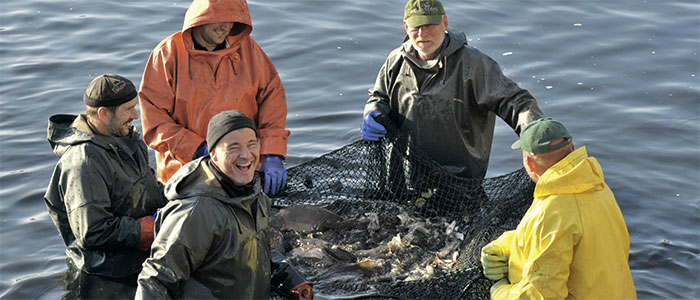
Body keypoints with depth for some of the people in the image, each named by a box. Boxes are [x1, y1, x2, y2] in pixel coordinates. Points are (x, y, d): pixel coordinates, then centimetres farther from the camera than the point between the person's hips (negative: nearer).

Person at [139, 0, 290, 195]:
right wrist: (197, 150, -16)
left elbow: (272, 95, 5)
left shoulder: (246, 48, 6)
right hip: (185, 169, -2)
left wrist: (273, 155, -6)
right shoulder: (168, 53, -3)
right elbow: (153, 118, -5)